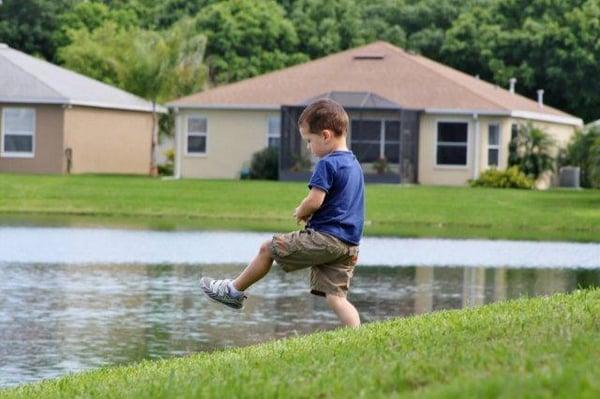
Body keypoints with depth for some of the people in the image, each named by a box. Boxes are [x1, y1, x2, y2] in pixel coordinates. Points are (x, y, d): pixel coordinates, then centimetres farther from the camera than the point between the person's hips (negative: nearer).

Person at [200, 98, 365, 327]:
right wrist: (308, 213, 13)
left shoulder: (327, 164, -12)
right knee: (335, 297, 3)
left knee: (268, 249, 9)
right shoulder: (354, 165, 18)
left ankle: (234, 291, 22)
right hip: (349, 244, 8)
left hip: (324, 238, -8)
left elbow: (314, 201, -20)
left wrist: (300, 213, 2)